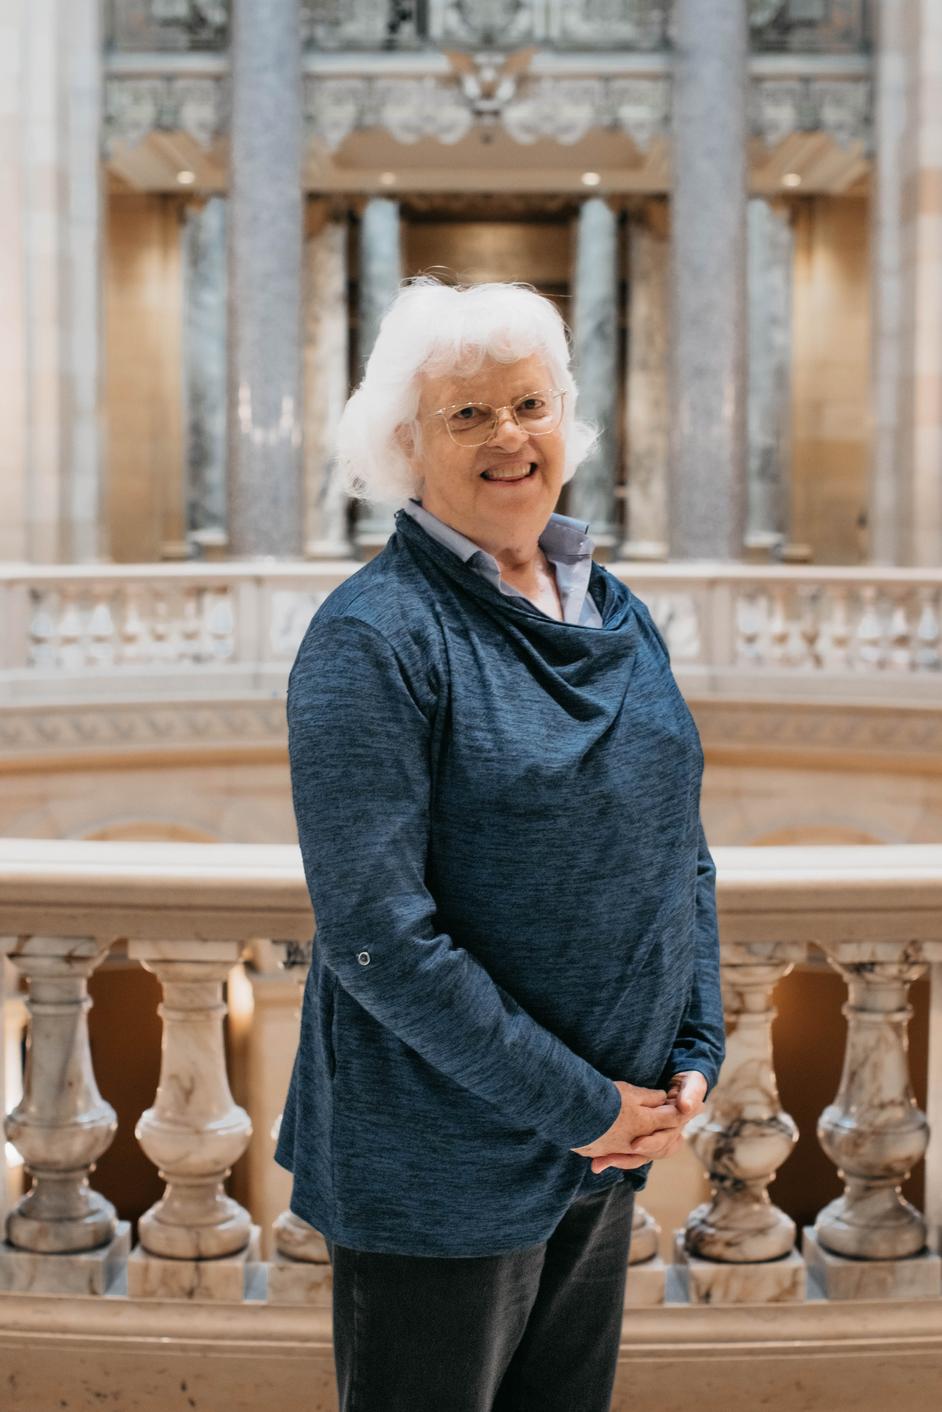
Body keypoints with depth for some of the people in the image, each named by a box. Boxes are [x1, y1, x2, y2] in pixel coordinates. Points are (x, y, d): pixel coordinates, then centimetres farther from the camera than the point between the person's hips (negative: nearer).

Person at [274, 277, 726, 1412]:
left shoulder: (617, 614, 6)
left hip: (609, 1150, 7)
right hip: (439, 1175, -7)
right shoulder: (372, 637, -17)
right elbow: (377, 932, -22)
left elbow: (681, 851, 12)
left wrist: (696, 1052, -1)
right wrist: (580, 1106, -18)